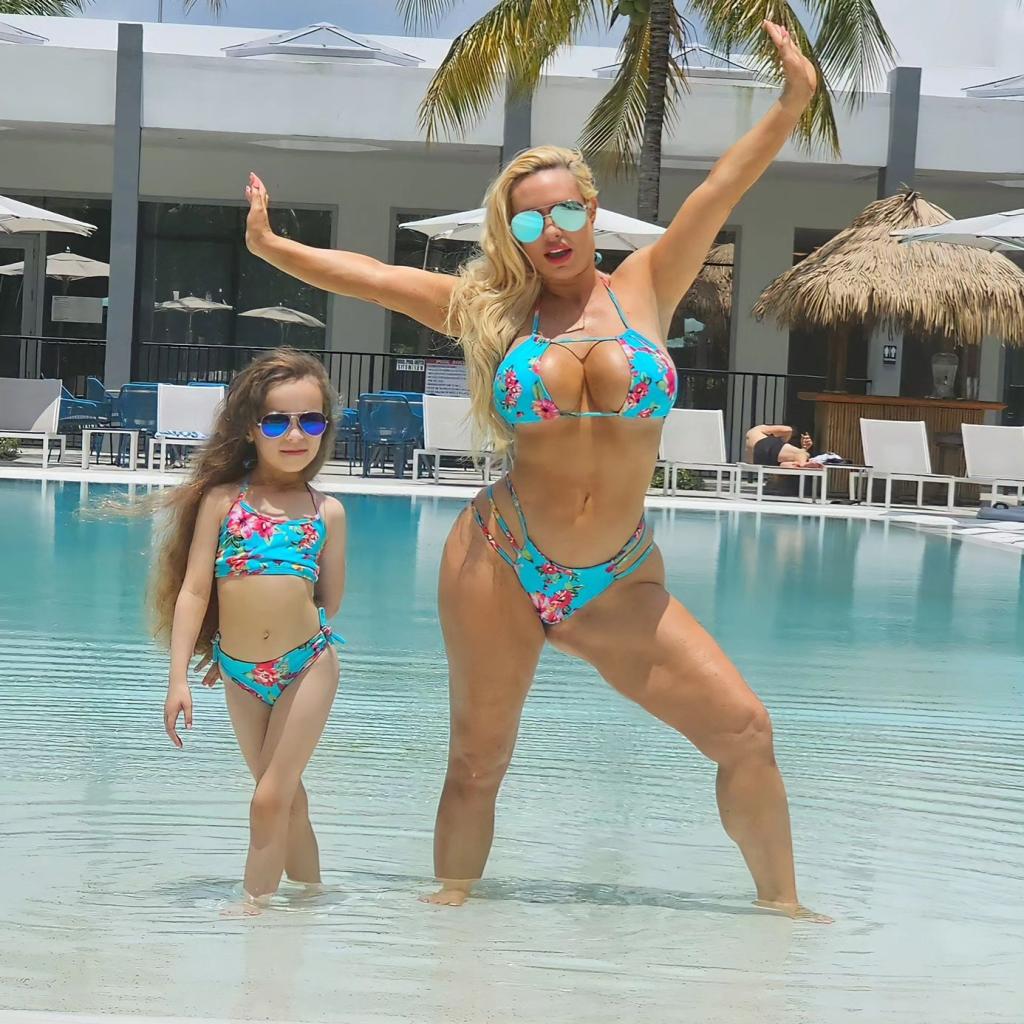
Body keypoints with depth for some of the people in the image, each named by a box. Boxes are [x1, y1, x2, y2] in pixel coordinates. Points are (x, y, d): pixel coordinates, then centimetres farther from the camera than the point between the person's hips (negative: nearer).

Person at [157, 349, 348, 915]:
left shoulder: (327, 512, -1)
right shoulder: (222, 499, -3)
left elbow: (329, 599, 7)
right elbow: (195, 590, -5)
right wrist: (179, 678, -8)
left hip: (306, 665, -2)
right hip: (239, 674, 2)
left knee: (270, 799, -3)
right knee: (286, 794, 15)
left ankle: (251, 907, 7)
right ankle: (309, 893, 30)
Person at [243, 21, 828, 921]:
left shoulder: (645, 289, 4)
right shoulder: (494, 309, 5)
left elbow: (723, 188, -5)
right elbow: (370, 275, 7)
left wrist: (793, 102, -12)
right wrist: (271, 248, 1)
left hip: (622, 583, 1)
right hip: (500, 567, 0)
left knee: (745, 731, -5)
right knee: (477, 763, 5)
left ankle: (781, 904, 12)